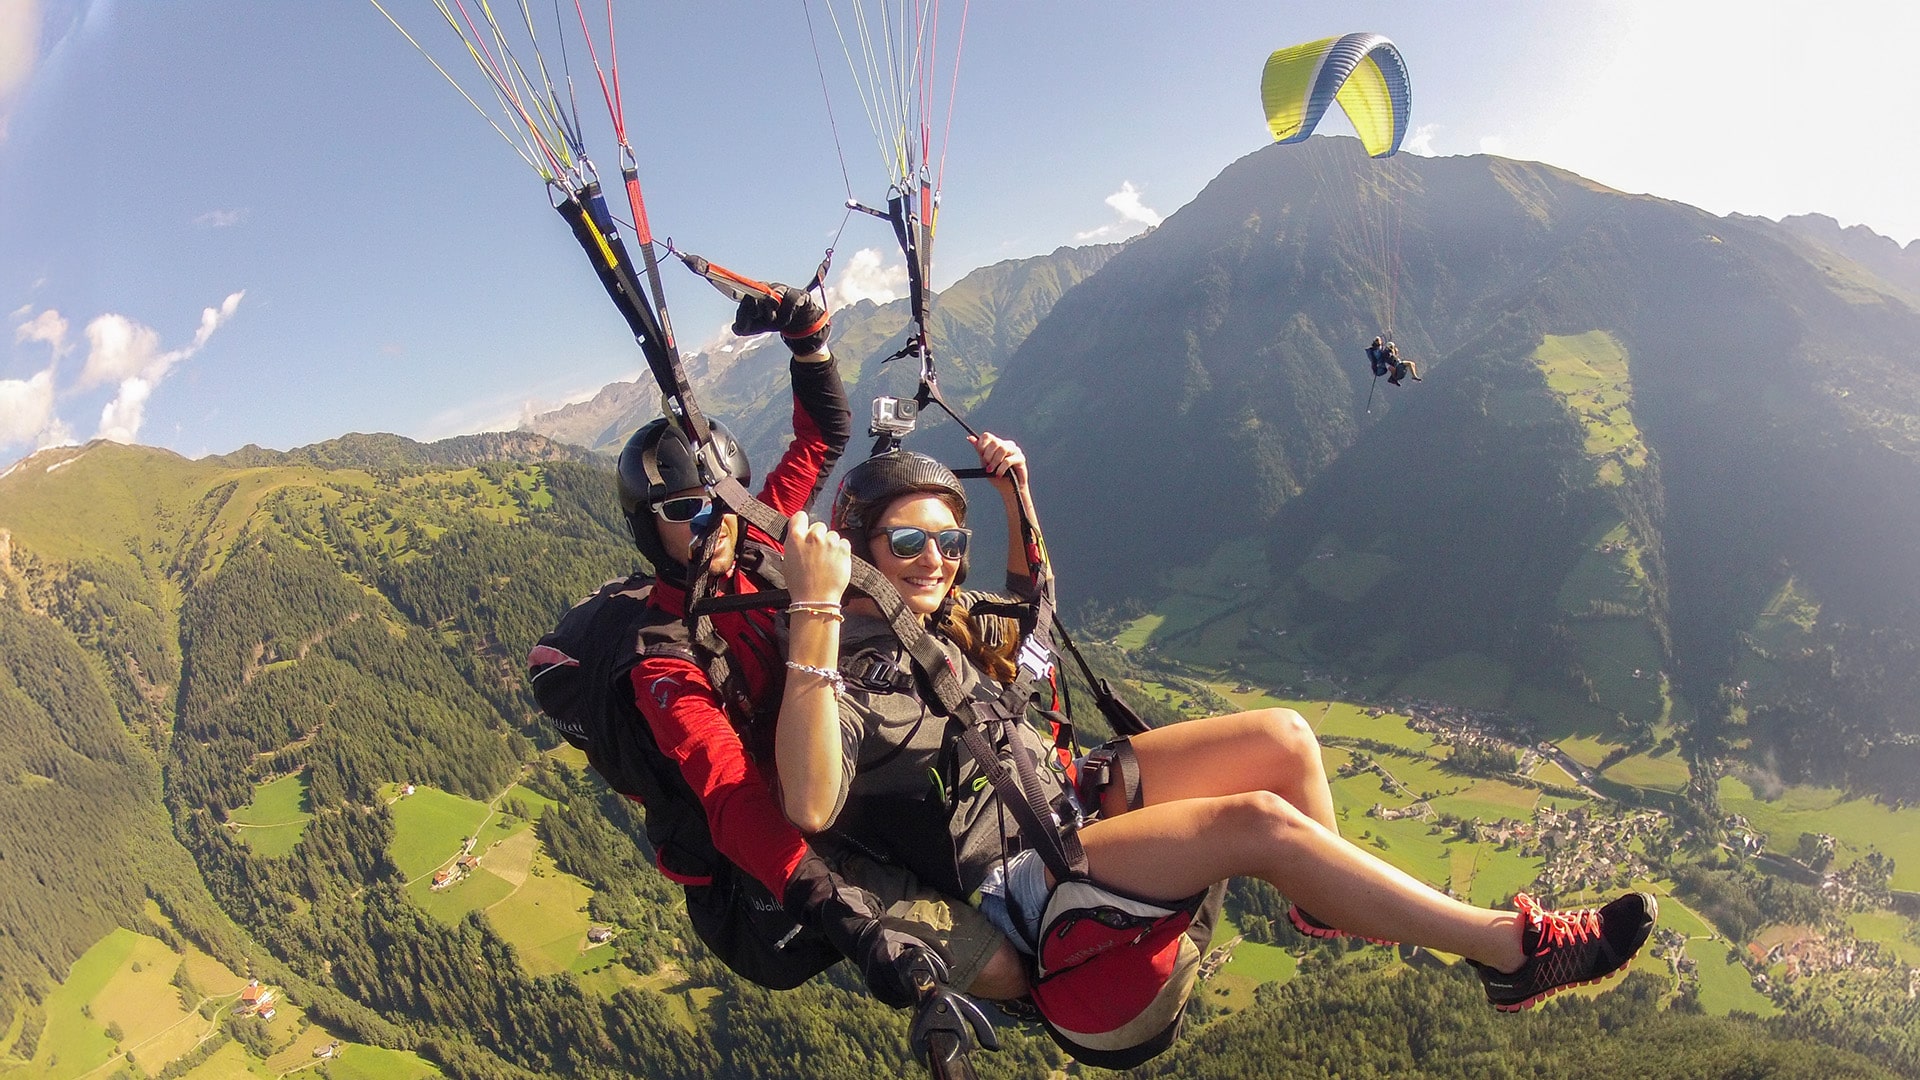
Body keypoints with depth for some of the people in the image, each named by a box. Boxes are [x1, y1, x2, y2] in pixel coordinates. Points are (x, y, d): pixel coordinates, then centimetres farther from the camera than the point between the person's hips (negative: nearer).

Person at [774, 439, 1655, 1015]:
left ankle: (1332, 905, 17)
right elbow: (811, 807, -36)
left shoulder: (938, 622, 8)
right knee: (1259, 821, -25)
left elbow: (1027, 611, 28)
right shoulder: (834, 667, -16)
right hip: (1013, 879, -9)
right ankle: (1513, 952, -9)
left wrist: (1016, 494, 11)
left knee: (1282, 738, -5)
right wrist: (815, 610, -44)